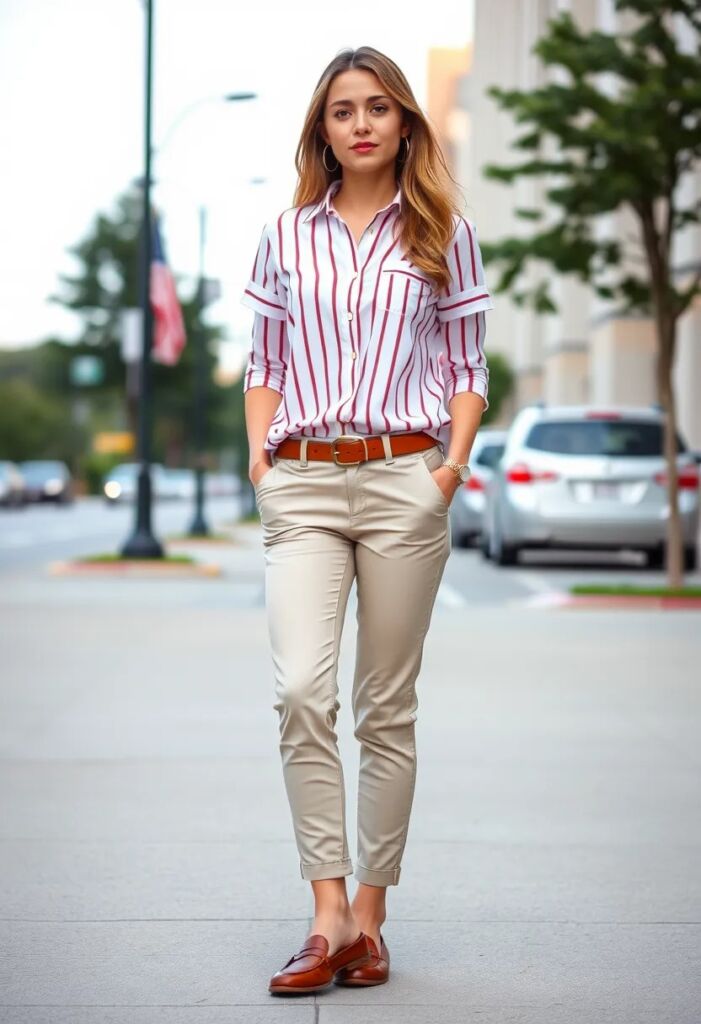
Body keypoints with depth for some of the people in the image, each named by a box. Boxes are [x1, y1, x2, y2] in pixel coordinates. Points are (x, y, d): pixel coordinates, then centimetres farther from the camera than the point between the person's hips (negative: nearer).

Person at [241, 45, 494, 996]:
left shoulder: (443, 232, 9)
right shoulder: (286, 235, 12)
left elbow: (467, 366, 10)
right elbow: (263, 360, 16)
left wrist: (454, 462, -4)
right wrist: (259, 454, 2)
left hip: (404, 479, -1)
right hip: (303, 483, 1)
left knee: (387, 706, 3)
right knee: (302, 690, -14)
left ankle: (371, 915, 11)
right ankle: (329, 916, -11)